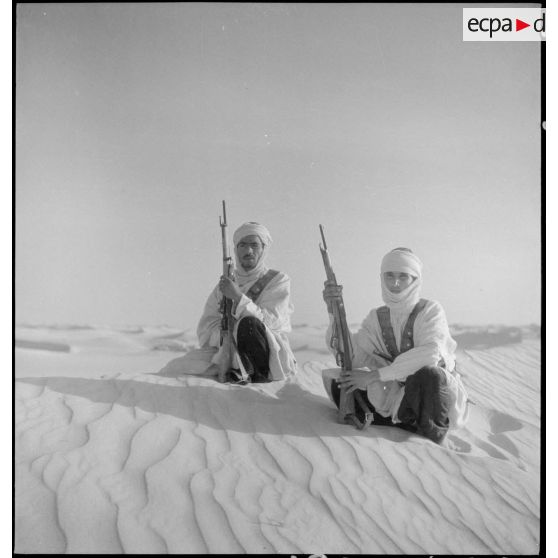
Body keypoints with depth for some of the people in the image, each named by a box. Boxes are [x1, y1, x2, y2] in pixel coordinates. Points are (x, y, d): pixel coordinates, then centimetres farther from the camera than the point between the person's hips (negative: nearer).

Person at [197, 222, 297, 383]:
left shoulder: (278, 280, 1)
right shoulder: (226, 283, 11)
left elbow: (270, 322, -15)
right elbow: (206, 328, 4)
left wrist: (238, 297, -25)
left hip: (272, 358, -3)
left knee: (248, 323, -33)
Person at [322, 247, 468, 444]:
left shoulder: (431, 310, -12)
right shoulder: (377, 317, 3)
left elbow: (430, 353, -29)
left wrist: (376, 375, -29)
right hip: (401, 395, 5)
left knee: (428, 374, -40)